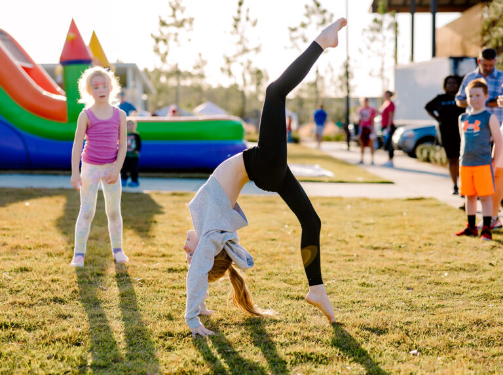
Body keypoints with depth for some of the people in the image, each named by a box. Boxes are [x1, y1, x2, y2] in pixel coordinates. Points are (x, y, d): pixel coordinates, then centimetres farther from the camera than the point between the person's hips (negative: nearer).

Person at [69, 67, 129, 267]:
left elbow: (122, 144, 0)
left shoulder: (119, 115, -1)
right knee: (87, 211, -1)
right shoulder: (86, 115, -8)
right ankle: (79, 254, 4)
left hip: (111, 168, 2)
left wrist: (116, 169, -9)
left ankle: (118, 250, 24)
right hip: (90, 167, -2)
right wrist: (75, 172, -14)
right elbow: (77, 144, -9)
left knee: (114, 211, 10)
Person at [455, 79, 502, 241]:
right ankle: (471, 228, 21)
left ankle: (486, 229, 2)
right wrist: (462, 158, 15)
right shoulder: (463, 118, 11)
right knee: (469, 196, 11)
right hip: (465, 165, 5)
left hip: (483, 164, -5)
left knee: (485, 196, -3)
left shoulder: (489, 117, -5)